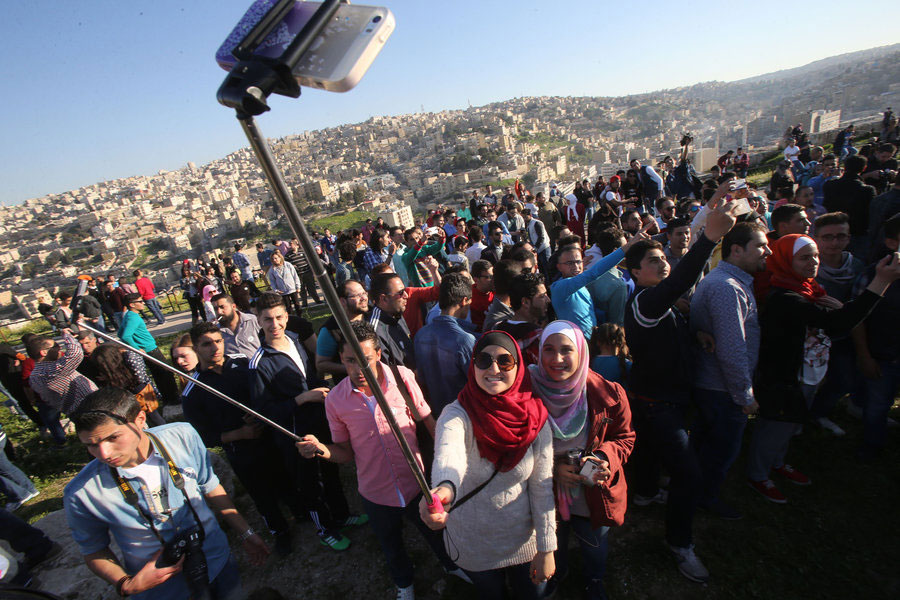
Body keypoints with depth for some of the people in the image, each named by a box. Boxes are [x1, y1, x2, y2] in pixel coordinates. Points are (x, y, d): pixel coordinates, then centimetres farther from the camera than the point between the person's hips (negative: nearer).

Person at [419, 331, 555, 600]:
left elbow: (541, 486, -9)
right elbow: (448, 454, -47)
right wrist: (445, 488, -69)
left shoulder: (535, 418, -16)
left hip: (523, 539, 2)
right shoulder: (457, 415, -25)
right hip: (473, 544, -1)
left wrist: (546, 549, -6)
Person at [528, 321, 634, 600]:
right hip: (547, 495, 0)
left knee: (595, 545, 27)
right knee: (553, 548, 26)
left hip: (594, 492, 0)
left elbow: (624, 437, -5)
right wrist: (553, 467, -22)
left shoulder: (608, 393, -20)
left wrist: (605, 459, -25)